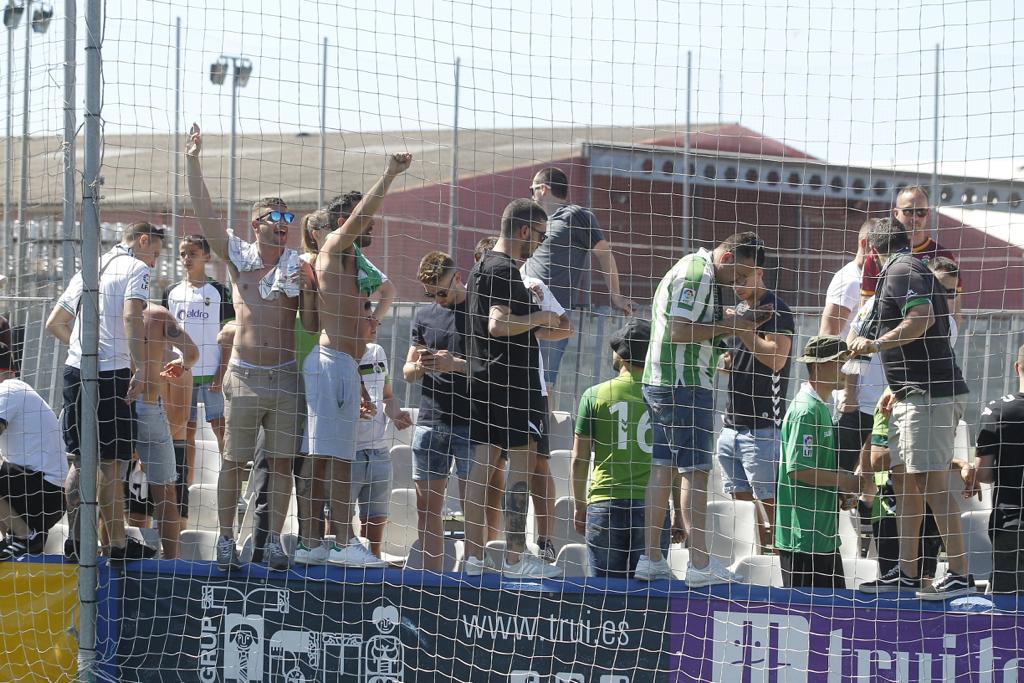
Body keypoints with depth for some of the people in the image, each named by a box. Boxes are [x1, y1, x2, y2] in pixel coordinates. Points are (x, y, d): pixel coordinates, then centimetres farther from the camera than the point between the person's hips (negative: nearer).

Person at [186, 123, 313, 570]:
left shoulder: (299, 265, 6)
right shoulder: (238, 256, 7)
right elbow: (204, 213, 1)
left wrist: (308, 286, -12)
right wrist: (192, 161, -5)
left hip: (286, 377, 0)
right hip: (244, 376, 0)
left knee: (282, 462, 1)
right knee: (234, 462, 1)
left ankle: (274, 541, 7)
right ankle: (226, 540, 7)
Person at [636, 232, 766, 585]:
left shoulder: (701, 272, 18)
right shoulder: (697, 274, -14)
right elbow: (679, 331, -21)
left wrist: (740, 321, 11)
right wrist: (725, 326, -13)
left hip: (662, 383, 10)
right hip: (685, 384, -10)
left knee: (663, 468, 9)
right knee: (695, 470, -9)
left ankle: (651, 559, 9)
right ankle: (700, 563, -10)